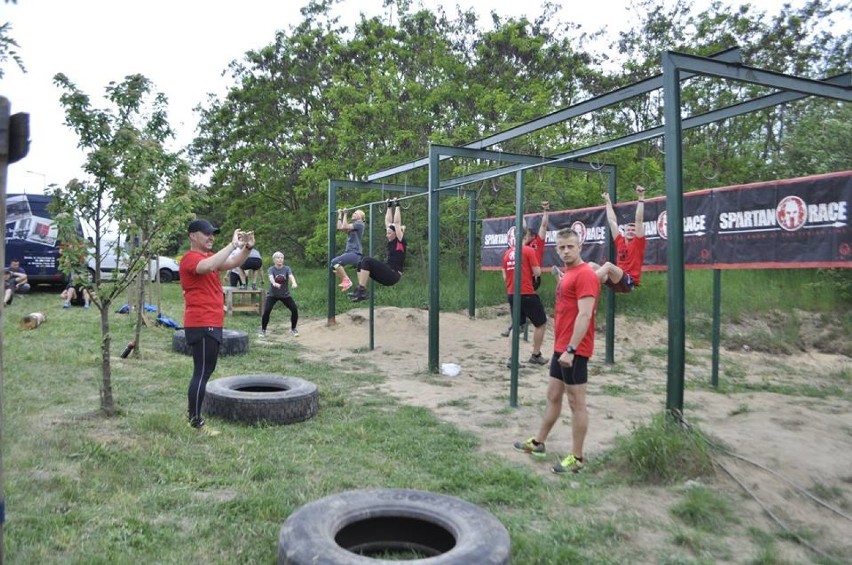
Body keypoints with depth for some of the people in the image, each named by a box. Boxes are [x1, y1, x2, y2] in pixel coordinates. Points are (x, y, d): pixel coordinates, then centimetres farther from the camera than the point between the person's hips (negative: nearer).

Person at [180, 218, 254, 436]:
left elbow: (233, 263, 6)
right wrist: (233, 244, -33)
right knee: (202, 372, -7)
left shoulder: (209, 256, 16)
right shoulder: (190, 258, -13)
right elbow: (208, 266, -34)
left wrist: (247, 248, -12)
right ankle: (195, 422, 0)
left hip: (212, 324, 10)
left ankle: (193, 412, 29)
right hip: (201, 325, -10)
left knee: (207, 370, 18)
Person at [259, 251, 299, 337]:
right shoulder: (271, 269, -14)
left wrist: (294, 283, -54)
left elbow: (291, 276, -30)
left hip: (285, 294, 2)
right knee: (266, 311, -20)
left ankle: (293, 329, 11)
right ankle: (263, 330, 1)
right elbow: (271, 277, -36)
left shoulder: (287, 269, -10)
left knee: (295, 309, -11)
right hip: (272, 294, -2)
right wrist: (274, 283, -60)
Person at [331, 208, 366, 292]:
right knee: (333, 264, 7)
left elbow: (344, 227, -19)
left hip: (355, 253, -10)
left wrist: (345, 214, -11)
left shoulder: (359, 224, -7)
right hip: (349, 252, 10)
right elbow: (339, 227, 19)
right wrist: (340, 215, 24)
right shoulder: (353, 225, 22)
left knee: (335, 262, -24)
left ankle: (346, 281, -18)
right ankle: (344, 282, 9)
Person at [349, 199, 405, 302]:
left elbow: (397, 222, -9)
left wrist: (397, 206, -6)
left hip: (393, 275, -9)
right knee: (361, 263, 0)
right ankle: (361, 290, -8)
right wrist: (389, 207, 25)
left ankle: (362, 290, -23)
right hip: (387, 273, 9)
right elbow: (388, 222, 22)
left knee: (366, 261, -22)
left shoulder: (400, 241, -4)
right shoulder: (391, 241, 17)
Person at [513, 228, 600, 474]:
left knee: (576, 403, -1)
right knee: (553, 396, 19)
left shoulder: (585, 275, -15)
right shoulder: (567, 274, 15)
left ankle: (577, 458, 9)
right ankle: (538, 443, 32)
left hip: (574, 351, -10)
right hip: (560, 348, 10)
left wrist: (571, 349, -25)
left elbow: (584, 315, -22)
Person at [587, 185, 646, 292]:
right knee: (592, 265, -10)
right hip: (617, 281, 7)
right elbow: (612, 221, 24)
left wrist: (640, 198, -4)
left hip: (629, 282, -6)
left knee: (608, 265, -33)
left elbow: (639, 220, -2)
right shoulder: (620, 242, 18)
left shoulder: (638, 243, 4)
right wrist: (608, 202, 30)